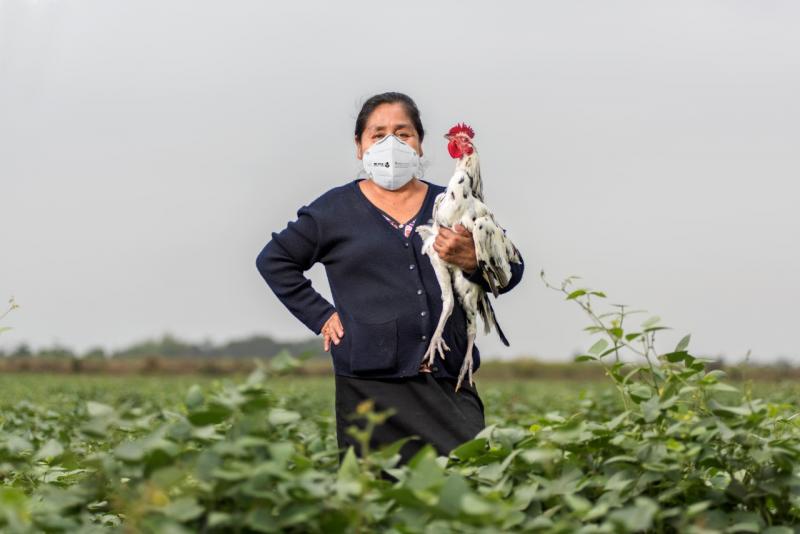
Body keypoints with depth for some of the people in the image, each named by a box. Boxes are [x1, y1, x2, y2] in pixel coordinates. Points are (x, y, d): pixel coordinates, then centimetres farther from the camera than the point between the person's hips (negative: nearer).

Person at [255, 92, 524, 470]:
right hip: (371, 387, -1)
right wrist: (321, 316, 7)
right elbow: (273, 260, 17)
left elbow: (510, 272, 11)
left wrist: (471, 261, -11)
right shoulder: (335, 209, 9)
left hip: (449, 383, 2)